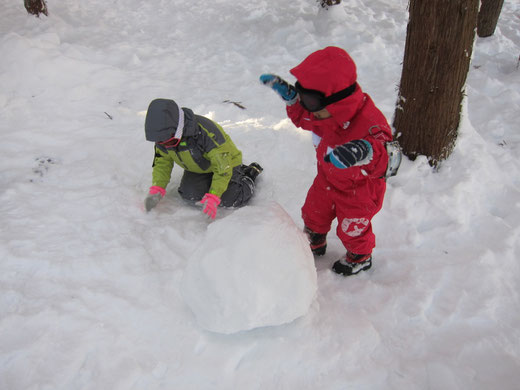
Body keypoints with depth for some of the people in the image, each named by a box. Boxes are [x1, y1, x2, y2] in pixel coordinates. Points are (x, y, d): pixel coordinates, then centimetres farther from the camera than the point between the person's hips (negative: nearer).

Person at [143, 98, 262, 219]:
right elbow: (162, 163, -6)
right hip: (197, 169, 5)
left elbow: (222, 168, -34)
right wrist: (156, 189, -22)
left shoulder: (206, 131, -39)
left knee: (229, 200, -18)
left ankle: (251, 173, 10)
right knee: (190, 195, -18)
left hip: (224, 161, -5)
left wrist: (213, 198, -37)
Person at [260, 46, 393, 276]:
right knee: (313, 213, 24)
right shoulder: (321, 113, -19)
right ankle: (315, 244, 57)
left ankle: (360, 258, 51)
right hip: (328, 178, 6)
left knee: (352, 228, 17)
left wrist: (366, 150, -79)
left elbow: (386, 158, -56)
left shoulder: (368, 122, -42)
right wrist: (290, 97, -12)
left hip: (359, 188, -6)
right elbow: (304, 117, 4)